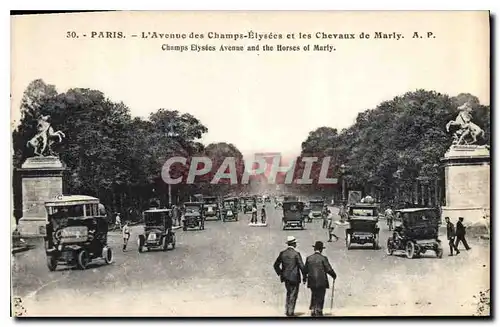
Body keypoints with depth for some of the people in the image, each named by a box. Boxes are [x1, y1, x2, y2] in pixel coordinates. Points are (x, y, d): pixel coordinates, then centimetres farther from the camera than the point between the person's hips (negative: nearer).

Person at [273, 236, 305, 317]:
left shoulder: (282, 253, 2)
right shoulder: (296, 253, -12)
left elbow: (276, 265, 6)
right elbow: (301, 266, -13)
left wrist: (280, 273, 18)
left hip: (285, 277, 5)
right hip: (294, 277, -5)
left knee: (289, 293, 21)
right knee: (293, 295, 5)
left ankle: (287, 310, 19)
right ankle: (290, 312, 5)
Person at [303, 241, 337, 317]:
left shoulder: (309, 258, 3)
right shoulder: (323, 258, -9)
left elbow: (305, 270, 7)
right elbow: (329, 269, -8)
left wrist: (304, 279, 22)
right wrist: (334, 276, 9)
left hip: (312, 282, 4)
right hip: (321, 282, -4)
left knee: (313, 297, 15)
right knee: (320, 297, 4)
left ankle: (313, 311, 14)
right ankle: (319, 312, 4)